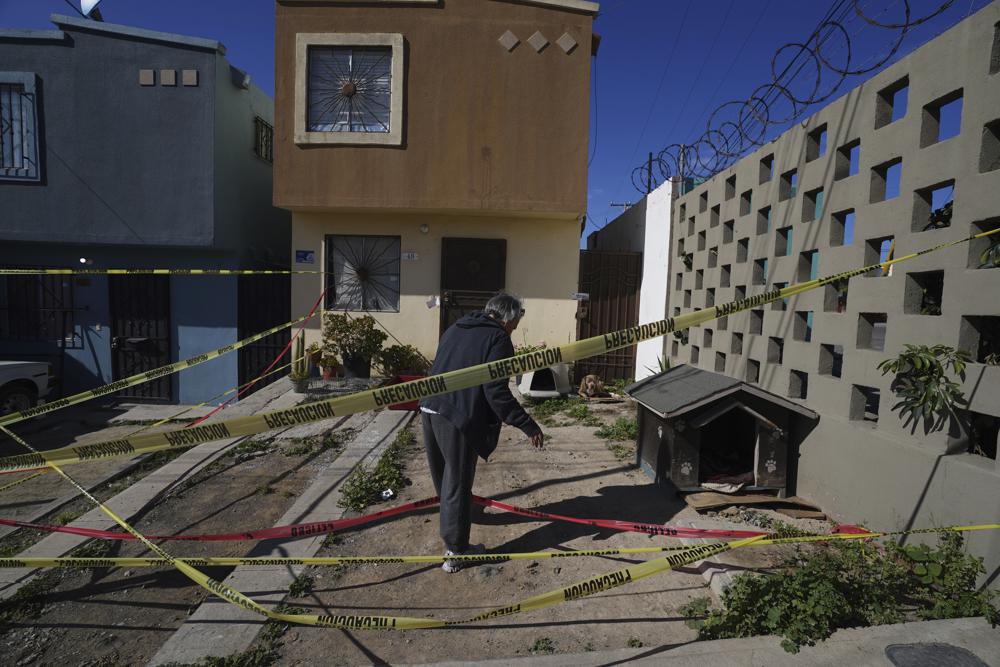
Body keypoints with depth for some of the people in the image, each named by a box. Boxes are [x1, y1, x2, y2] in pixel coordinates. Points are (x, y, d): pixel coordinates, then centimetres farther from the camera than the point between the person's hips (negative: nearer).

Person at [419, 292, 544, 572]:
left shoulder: (455, 329, 17)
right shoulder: (498, 339, -7)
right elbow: (496, 392, -16)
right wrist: (528, 426, -12)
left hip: (430, 410, 8)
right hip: (458, 418, -8)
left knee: (443, 475, 27)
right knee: (458, 483, 4)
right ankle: (455, 552, 14)